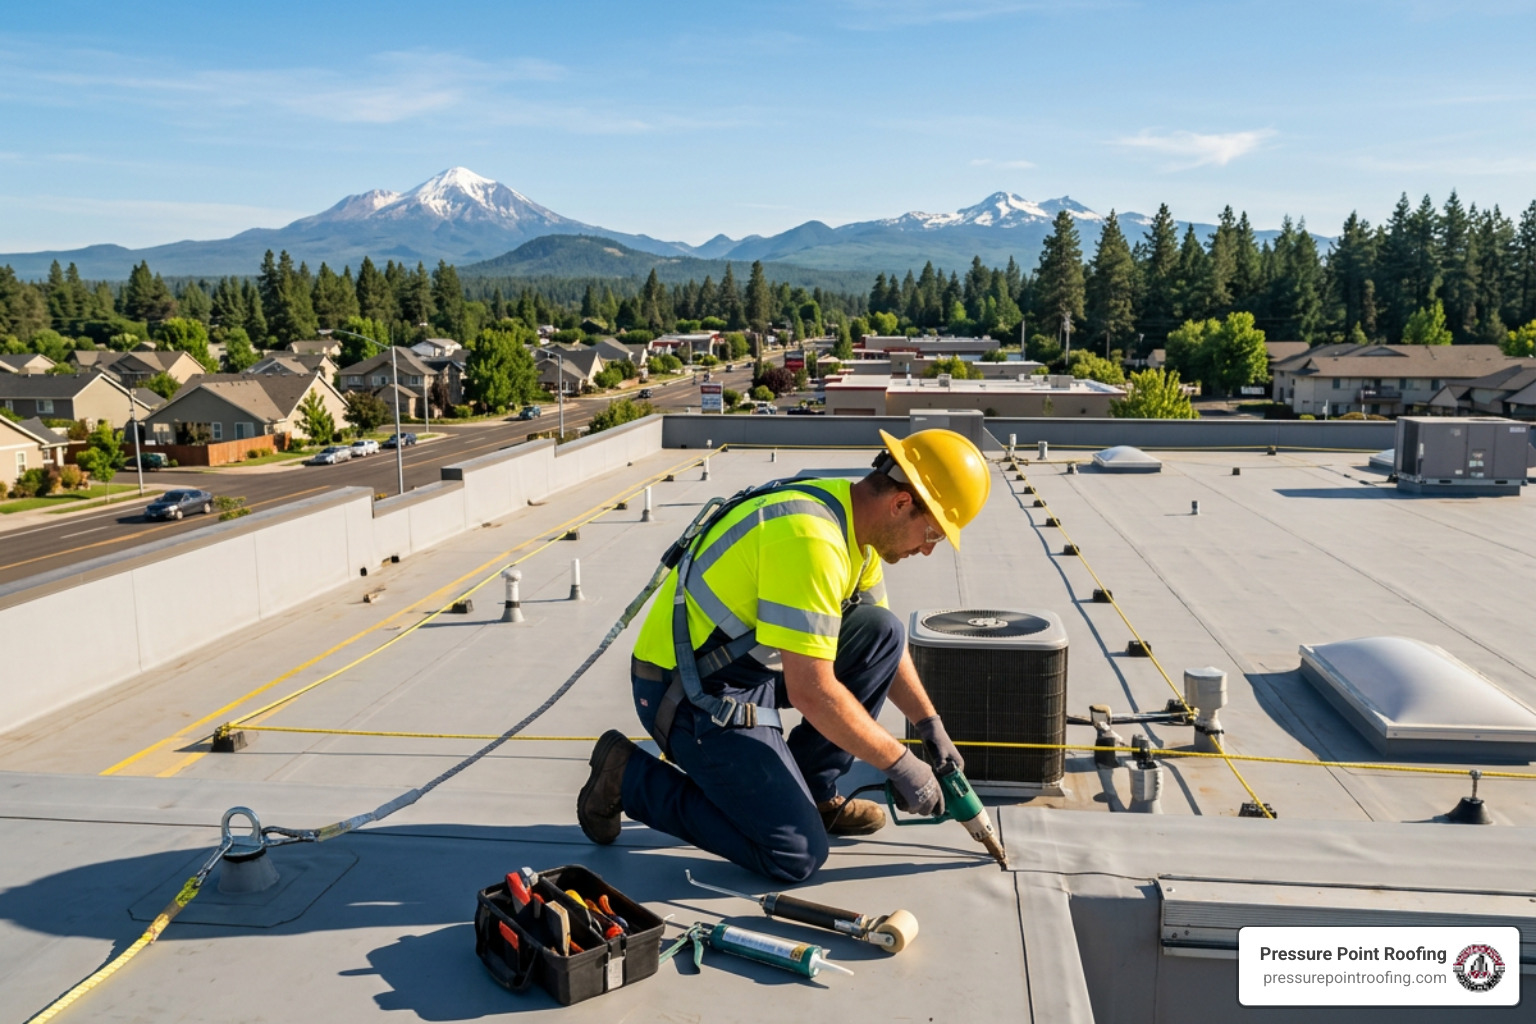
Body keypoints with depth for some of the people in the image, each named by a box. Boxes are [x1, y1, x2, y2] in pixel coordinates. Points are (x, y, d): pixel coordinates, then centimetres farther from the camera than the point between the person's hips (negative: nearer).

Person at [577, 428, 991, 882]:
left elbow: (884, 644, 16)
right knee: (796, 855, -10)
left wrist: (932, 727, 13)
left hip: (748, 663, 9)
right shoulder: (811, 538, -28)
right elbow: (813, 693, -28)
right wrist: (901, 764, -16)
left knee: (881, 631, -1)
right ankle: (629, 777, 1)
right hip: (691, 695, -9)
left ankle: (810, 788, 10)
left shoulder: (854, 519, 2)